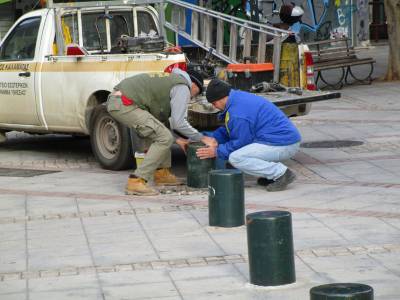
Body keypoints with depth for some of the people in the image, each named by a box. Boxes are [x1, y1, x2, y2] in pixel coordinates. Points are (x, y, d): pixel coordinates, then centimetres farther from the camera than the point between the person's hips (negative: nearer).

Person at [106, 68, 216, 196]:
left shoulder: (170, 80, 29)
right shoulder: (183, 88, 0)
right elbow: (179, 123, -7)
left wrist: (177, 139, 31)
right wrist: (202, 138, 4)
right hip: (124, 104, -10)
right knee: (164, 139, -9)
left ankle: (162, 173, 25)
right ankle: (136, 181, -13)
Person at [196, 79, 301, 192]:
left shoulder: (237, 111, -18)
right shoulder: (239, 97, 15)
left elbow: (241, 141, -13)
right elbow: (227, 129, 25)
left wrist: (217, 152, -3)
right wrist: (214, 138, 9)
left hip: (283, 144, -11)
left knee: (235, 158, -19)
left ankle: (281, 173, -14)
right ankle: (273, 174, 12)